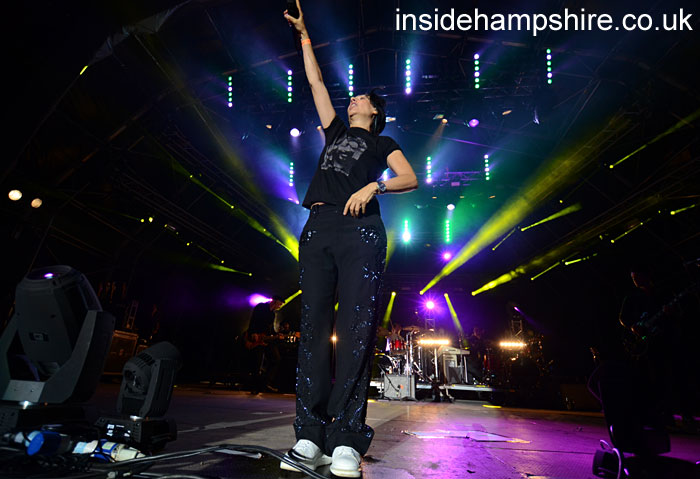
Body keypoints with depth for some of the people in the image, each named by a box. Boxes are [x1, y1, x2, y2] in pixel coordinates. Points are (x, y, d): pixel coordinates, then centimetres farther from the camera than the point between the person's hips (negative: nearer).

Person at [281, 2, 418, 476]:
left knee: (356, 329, -14)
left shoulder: (382, 142, 24)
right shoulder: (336, 131, 33)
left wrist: (372, 186, -7)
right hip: (318, 229, 4)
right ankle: (310, 436, -4)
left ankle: (346, 440, -12)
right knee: (314, 326, -6)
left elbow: (410, 178, 9)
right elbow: (316, 81, 36)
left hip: (360, 230, -4)